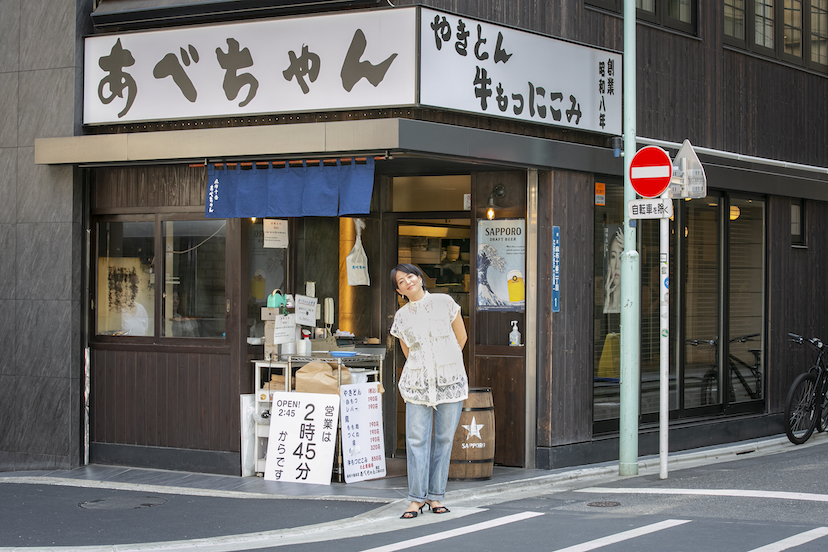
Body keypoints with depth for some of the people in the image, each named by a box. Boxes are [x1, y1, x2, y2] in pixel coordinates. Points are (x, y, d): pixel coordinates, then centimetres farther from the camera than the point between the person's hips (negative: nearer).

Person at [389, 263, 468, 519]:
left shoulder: (444, 303, 1)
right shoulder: (401, 317, 5)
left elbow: (461, 337, 12)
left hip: (450, 382, 0)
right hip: (417, 384, 1)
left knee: (444, 438, 2)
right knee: (416, 439, -5)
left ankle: (435, 496, 10)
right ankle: (417, 498, 2)